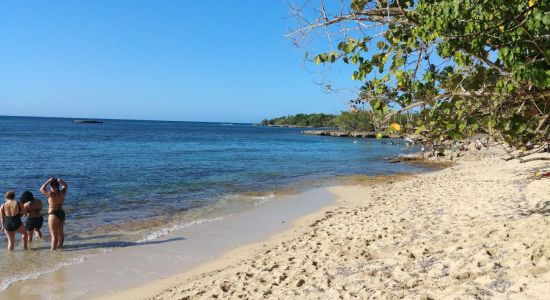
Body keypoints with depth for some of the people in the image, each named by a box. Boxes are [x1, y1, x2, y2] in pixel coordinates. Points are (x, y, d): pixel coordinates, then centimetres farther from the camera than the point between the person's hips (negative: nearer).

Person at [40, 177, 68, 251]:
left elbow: (41, 189, -9)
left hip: (53, 215, -7)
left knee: (54, 235, -3)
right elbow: (65, 185, 18)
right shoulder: (62, 193, -2)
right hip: (62, 213, 7)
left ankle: (53, 250, 1)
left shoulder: (51, 194, -19)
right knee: (60, 232, 24)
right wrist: (60, 181, -1)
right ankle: (59, 246, 42)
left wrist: (49, 181, -7)